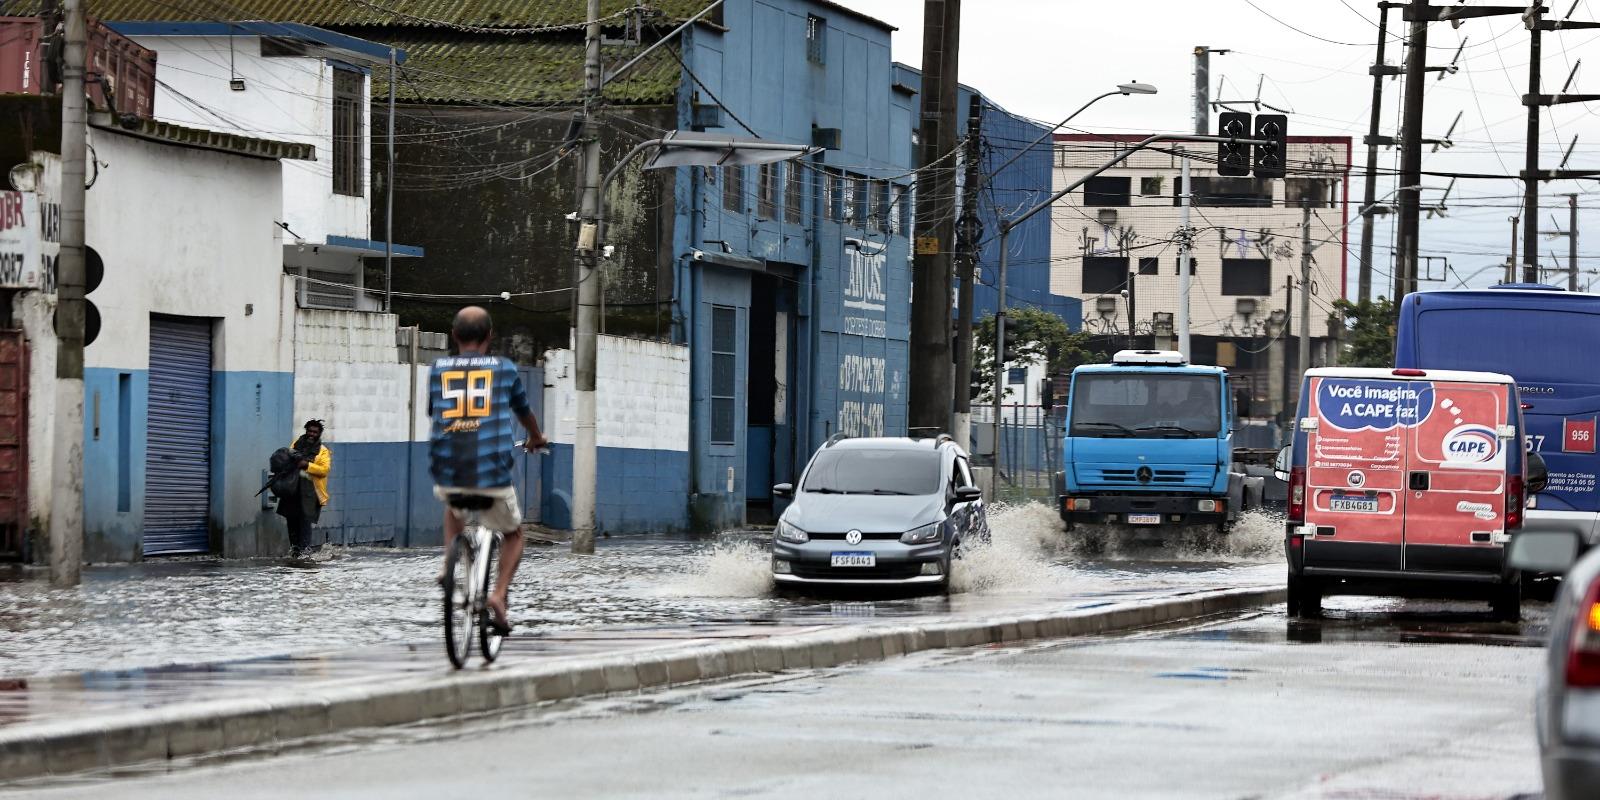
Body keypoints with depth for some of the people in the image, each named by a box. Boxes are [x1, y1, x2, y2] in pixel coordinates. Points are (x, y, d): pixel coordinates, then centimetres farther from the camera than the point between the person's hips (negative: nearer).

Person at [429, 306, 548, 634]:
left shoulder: (438, 369, 9)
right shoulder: (505, 369, 7)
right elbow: (523, 411, 24)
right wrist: (536, 438, 47)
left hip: (447, 470, 2)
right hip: (492, 472, -2)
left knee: (453, 508, 38)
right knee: (513, 534, 22)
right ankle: (499, 595, 1)